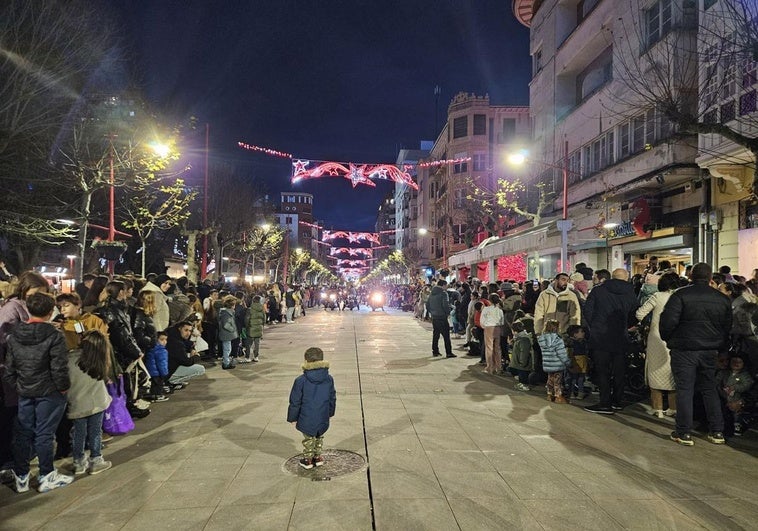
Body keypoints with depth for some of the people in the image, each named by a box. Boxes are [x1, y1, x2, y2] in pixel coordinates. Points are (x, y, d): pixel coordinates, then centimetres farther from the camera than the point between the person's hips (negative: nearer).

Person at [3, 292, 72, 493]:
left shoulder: (14, 336, 2)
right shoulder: (54, 336, -17)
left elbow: (9, 368, 6)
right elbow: (59, 368, -18)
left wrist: (18, 386, 15)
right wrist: (63, 387, -4)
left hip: (24, 393, 5)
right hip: (49, 393, -5)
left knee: (23, 433, 14)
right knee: (44, 434, 4)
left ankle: (21, 477, 25)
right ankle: (47, 477, 16)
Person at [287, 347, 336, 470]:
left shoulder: (301, 381, -18)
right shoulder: (329, 379, -6)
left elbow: (295, 402, -10)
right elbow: (332, 399, 7)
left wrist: (292, 417, 2)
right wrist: (330, 413, 22)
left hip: (307, 419, -3)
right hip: (323, 418, 3)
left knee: (308, 438, 16)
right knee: (319, 437, 24)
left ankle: (308, 459, 28)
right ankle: (317, 456, 34)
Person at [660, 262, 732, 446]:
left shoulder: (680, 295, -11)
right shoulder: (723, 299, 5)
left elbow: (668, 320, -17)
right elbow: (728, 327, 11)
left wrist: (667, 338, 1)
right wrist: (721, 347, 21)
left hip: (684, 350, -4)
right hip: (710, 351, 4)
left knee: (684, 391, 1)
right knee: (710, 389, 16)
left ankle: (684, 433, 5)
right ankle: (717, 432, 21)